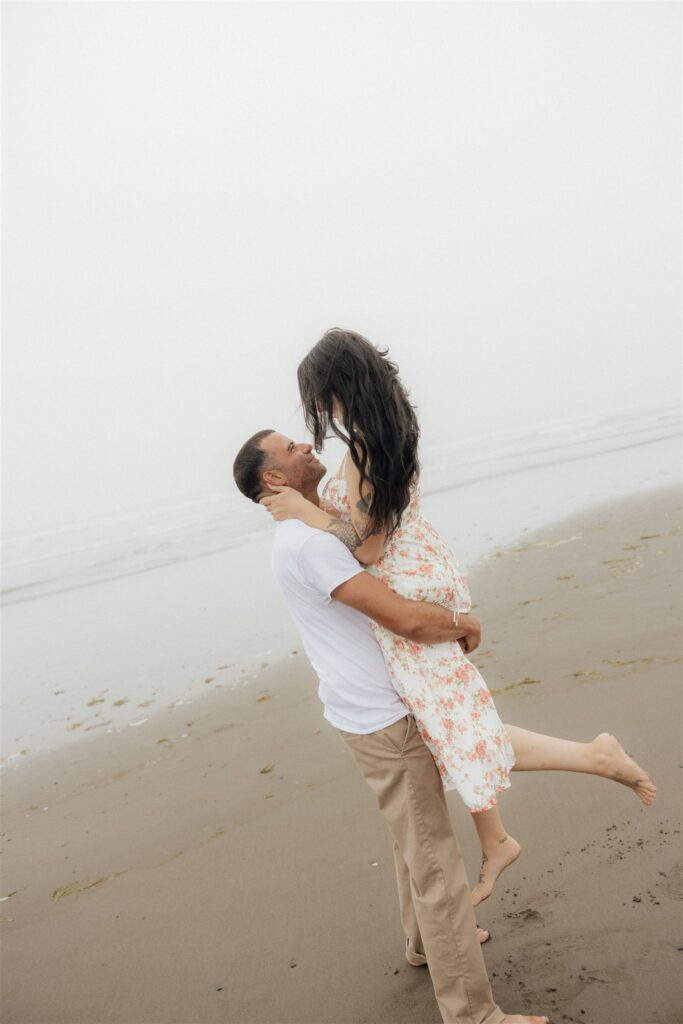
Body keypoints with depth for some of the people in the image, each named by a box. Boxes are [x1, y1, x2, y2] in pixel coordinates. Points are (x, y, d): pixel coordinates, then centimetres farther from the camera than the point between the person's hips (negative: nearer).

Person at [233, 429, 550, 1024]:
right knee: (437, 866, 0)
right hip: (385, 723, -10)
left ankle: (426, 943, 47)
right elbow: (407, 620, -30)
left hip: (380, 709, 10)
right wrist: (467, 626, -11)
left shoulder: (305, 534, 10)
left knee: (417, 840, 27)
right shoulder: (308, 543, -24)